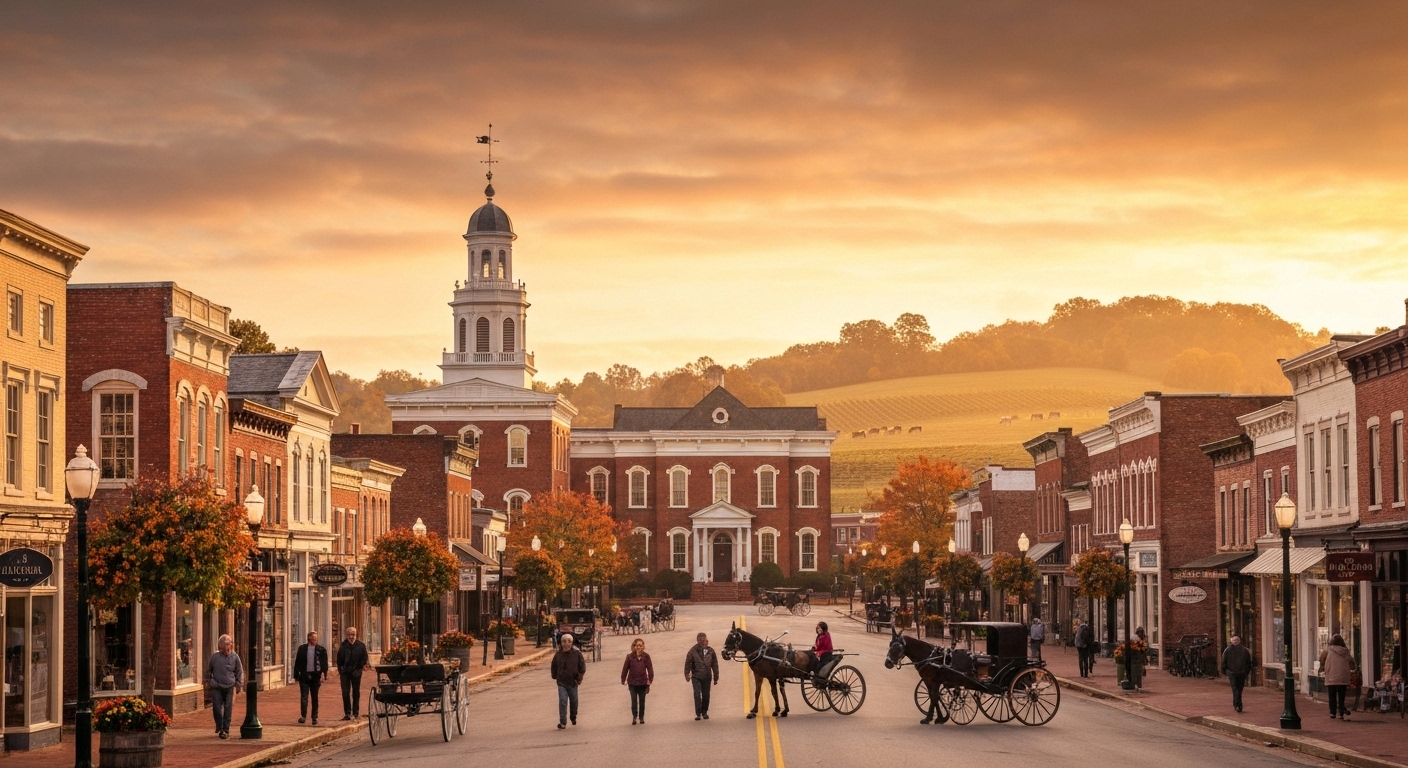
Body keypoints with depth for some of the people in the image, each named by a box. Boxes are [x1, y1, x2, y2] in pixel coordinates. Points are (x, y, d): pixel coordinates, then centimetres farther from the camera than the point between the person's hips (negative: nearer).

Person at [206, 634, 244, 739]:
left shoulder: (234, 657, 0)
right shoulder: (214, 656, -1)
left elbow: (239, 671, 12)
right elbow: (208, 670, 15)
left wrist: (239, 683, 9)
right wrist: (208, 680, 18)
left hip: (229, 687, 0)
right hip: (216, 687, 0)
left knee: (228, 709, 1)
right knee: (217, 708, -4)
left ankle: (226, 730, 10)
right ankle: (219, 728, 17)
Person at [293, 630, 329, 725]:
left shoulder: (321, 650, 3)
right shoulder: (302, 649, 5)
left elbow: (324, 663, 1)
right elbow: (297, 662, 7)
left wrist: (323, 674, -12)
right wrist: (296, 675, 3)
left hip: (315, 676, 0)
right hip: (304, 675, 0)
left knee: (315, 697, 7)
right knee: (304, 696, -8)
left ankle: (314, 717, 13)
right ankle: (303, 716, -8)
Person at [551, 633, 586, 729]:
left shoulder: (577, 654, -7)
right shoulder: (558, 655, -2)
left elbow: (582, 667, -2)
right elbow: (554, 667, 14)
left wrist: (579, 678, -8)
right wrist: (555, 676, 10)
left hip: (573, 682, 0)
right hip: (562, 683, 0)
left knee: (573, 701, 16)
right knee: (562, 701, -12)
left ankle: (573, 717, 41)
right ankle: (562, 722, -12)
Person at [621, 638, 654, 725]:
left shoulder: (646, 656, -4)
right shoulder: (630, 656, -5)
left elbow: (650, 668, -4)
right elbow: (625, 668, 0)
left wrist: (650, 679, -10)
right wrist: (623, 680, 4)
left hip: (643, 682, 1)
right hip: (632, 683, -1)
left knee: (642, 700, 11)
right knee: (634, 700, -1)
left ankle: (641, 717, 21)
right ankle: (634, 716, 9)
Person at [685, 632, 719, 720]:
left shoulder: (710, 651, -2)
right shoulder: (693, 651, -10)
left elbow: (715, 665, 5)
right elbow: (688, 663, -5)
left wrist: (716, 678, 8)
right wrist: (687, 674, -10)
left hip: (707, 677, 2)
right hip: (696, 677, -2)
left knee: (706, 696, 8)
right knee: (697, 695, -10)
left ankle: (704, 712, 22)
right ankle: (698, 713, -4)